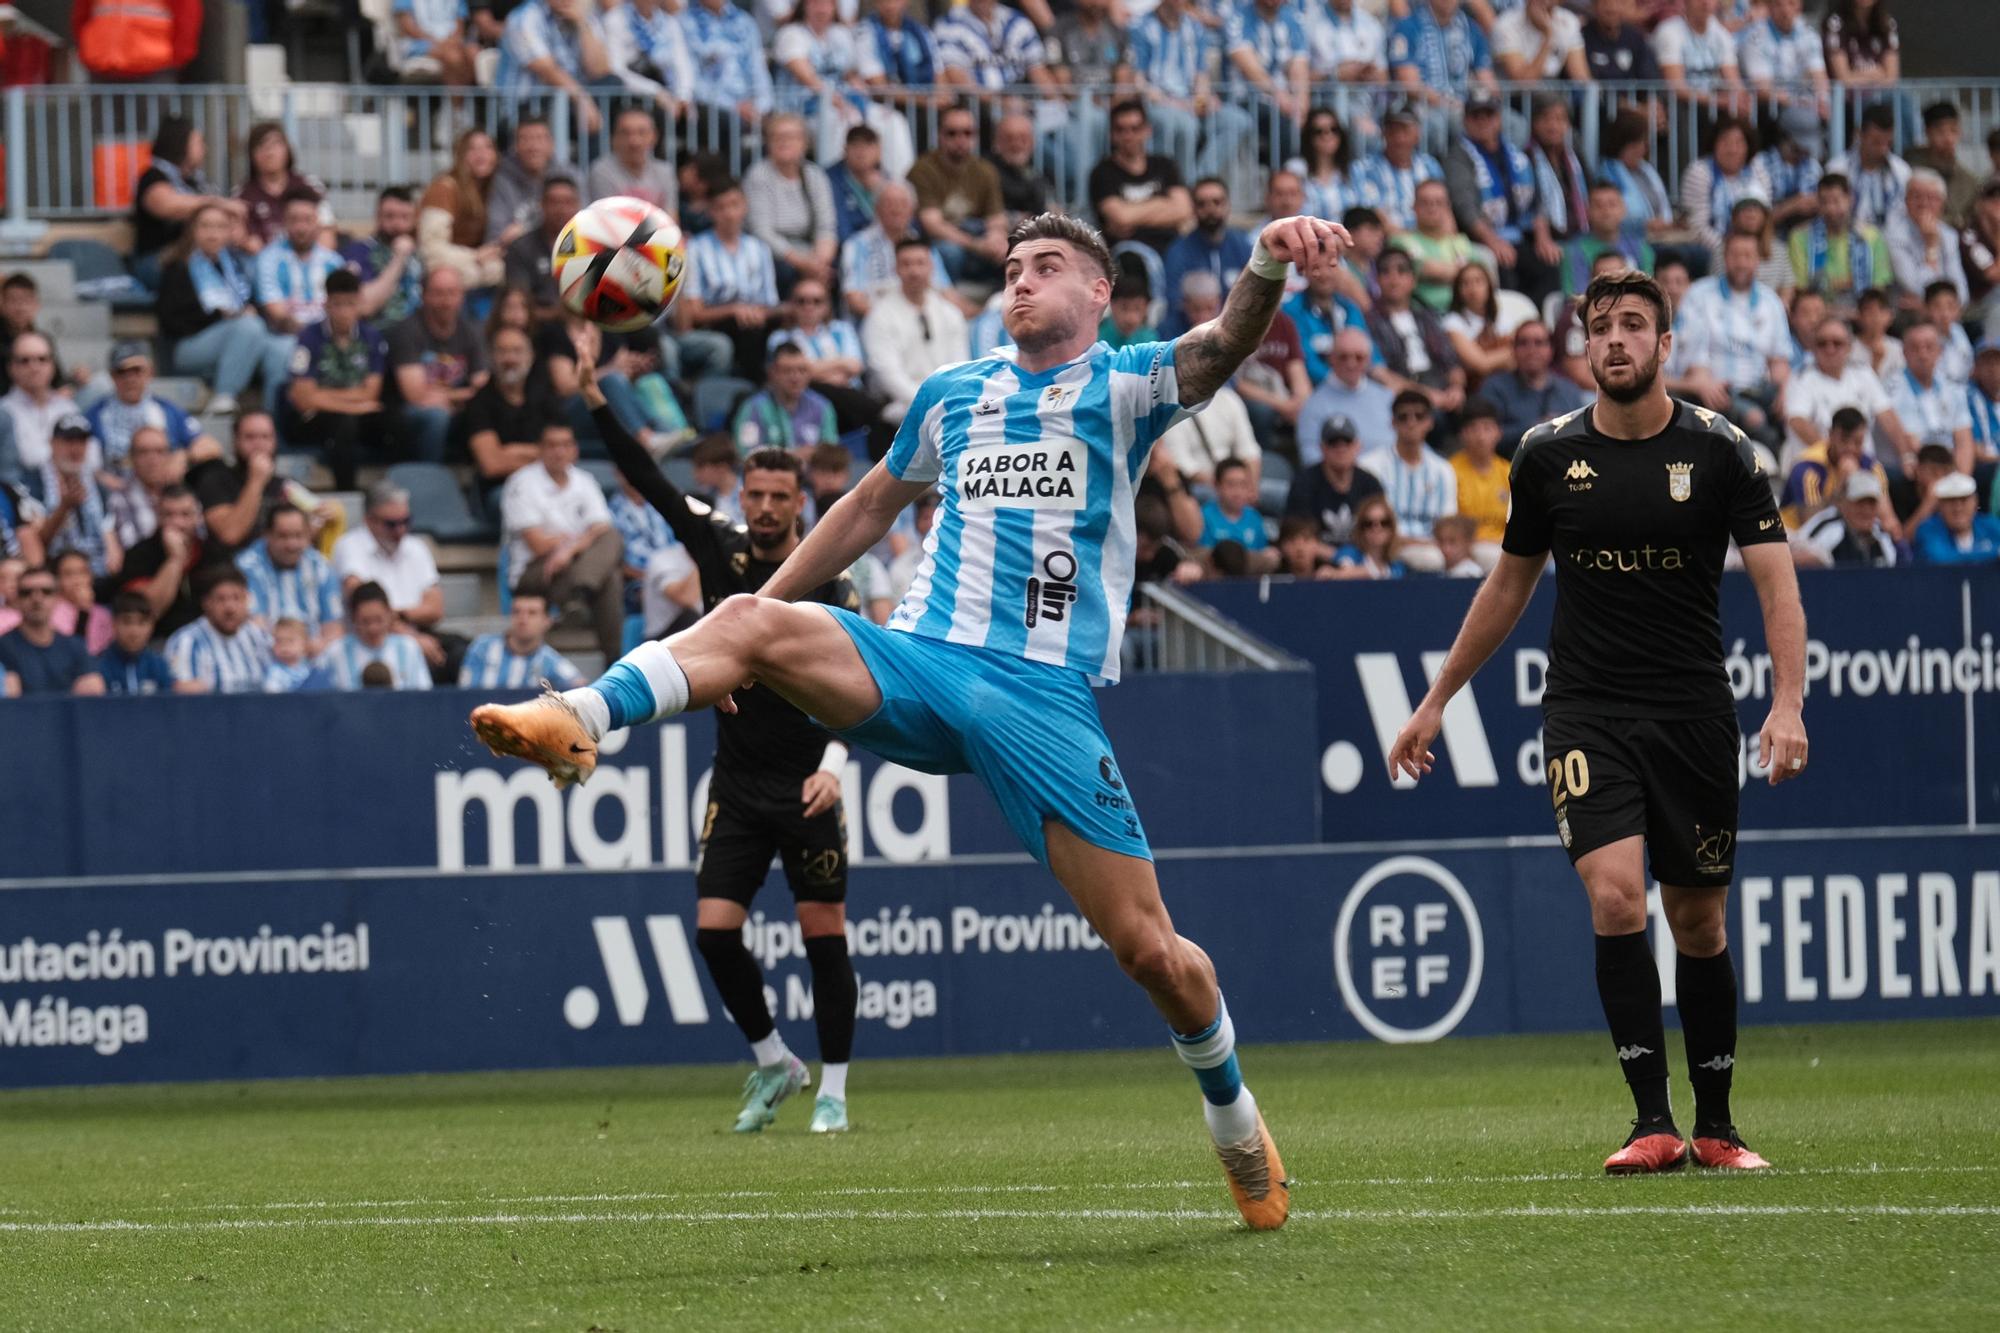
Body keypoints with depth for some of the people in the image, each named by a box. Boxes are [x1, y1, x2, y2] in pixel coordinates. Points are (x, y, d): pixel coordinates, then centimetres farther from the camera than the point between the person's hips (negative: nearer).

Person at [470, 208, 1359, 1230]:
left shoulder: (1125, 387, 5)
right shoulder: (952, 395, 18)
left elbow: (1222, 346, -16)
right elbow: (870, 507, 32)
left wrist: (1268, 268, -37)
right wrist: (768, 594, 27)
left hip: (1046, 700, -3)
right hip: (919, 667, 3)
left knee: (1147, 947, -6)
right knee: (753, 621, -26)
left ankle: (1234, 1118, 19)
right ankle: (579, 723, -43)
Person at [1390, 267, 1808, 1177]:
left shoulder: (1719, 451, -3)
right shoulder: (1547, 455, 3)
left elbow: (1776, 583, -8)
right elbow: (1509, 584, 16)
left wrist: (1787, 706, -23)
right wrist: (1436, 702, 19)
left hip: (1695, 715, 0)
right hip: (1586, 714, 0)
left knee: (1698, 923, 7)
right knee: (1615, 894, -19)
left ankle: (1715, 1126, 22)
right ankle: (1653, 1123, -16)